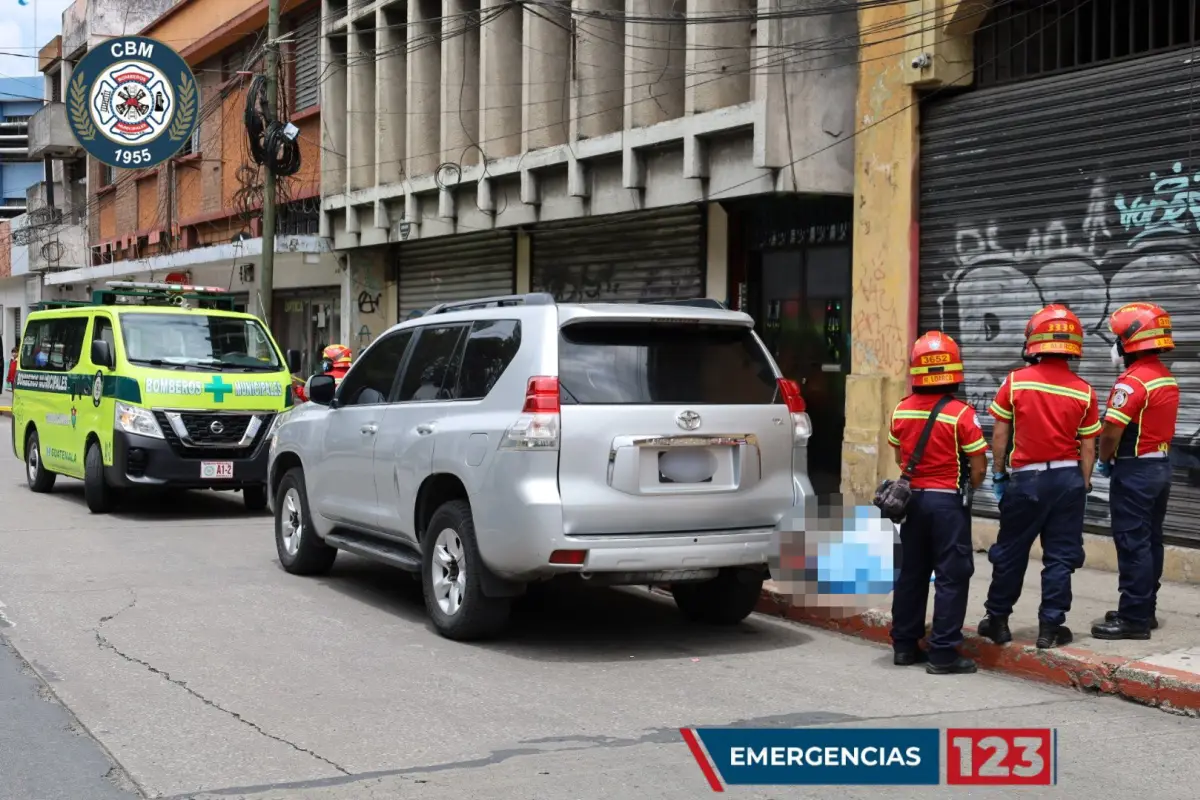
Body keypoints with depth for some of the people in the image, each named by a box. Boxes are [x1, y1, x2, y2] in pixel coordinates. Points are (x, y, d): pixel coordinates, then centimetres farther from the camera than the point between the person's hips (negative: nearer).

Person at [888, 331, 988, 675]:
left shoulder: (901, 411, -1)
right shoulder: (961, 414, -15)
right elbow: (978, 467, -12)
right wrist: (966, 489, 7)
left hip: (913, 498, 5)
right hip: (948, 501, -5)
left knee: (911, 573, 15)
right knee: (951, 577, 1)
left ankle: (904, 645, 22)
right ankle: (943, 653, 1)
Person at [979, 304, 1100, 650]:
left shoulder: (1015, 382, -7)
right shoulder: (1083, 392, -3)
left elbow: (1000, 434, -2)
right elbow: (1088, 447, 0)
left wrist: (998, 473, 9)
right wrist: (1083, 485, 10)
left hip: (1025, 478, -1)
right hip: (1067, 478, 1)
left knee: (1010, 553, 12)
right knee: (1060, 556, 8)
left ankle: (998, 621, 22)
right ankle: (1050, 627, 11)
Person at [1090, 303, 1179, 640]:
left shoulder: (1133, 381, -20)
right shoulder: (1167, 378, 9)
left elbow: (1111, 431, -22)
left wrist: (1105, 460, -3)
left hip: (1135, 470, -9)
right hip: (1161, 465, 9)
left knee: (1132, 543, -5)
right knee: (1150, 540, 15)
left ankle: (1134, 618, -2)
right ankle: (1146, 610, 23)